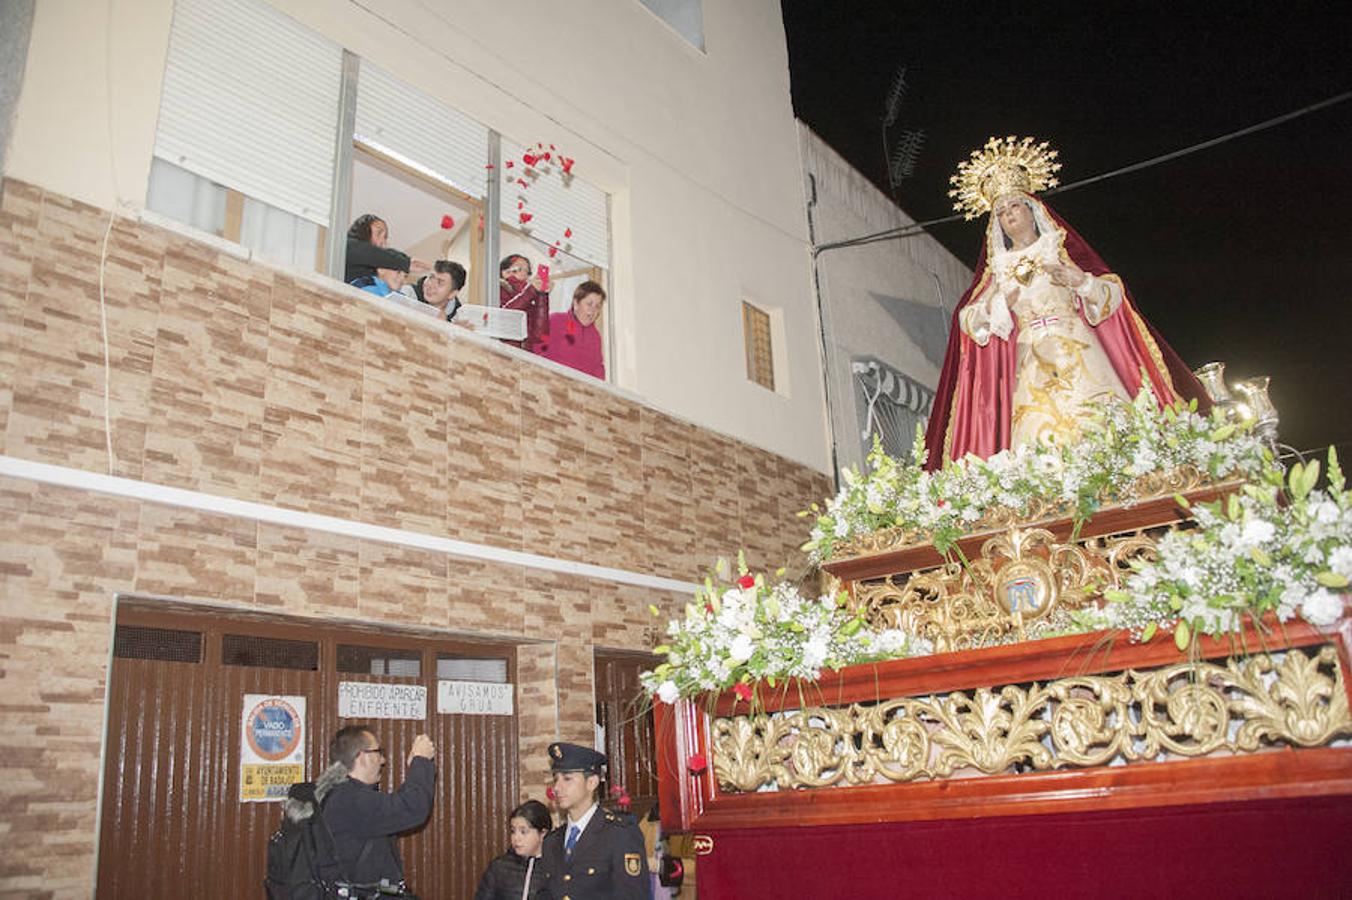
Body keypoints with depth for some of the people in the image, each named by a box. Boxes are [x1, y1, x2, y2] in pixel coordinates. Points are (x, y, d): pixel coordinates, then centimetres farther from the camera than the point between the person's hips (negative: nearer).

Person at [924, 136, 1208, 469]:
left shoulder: (1062, 250, 16)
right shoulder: (998, 268, 18)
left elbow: (1113, 292, 10)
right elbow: (966, 318, 10)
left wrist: (1081, 281, -8)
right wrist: (1005, 299, -4)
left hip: (1077, 353, -1)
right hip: (1030, 365, 1)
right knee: (1039, 435, -14)